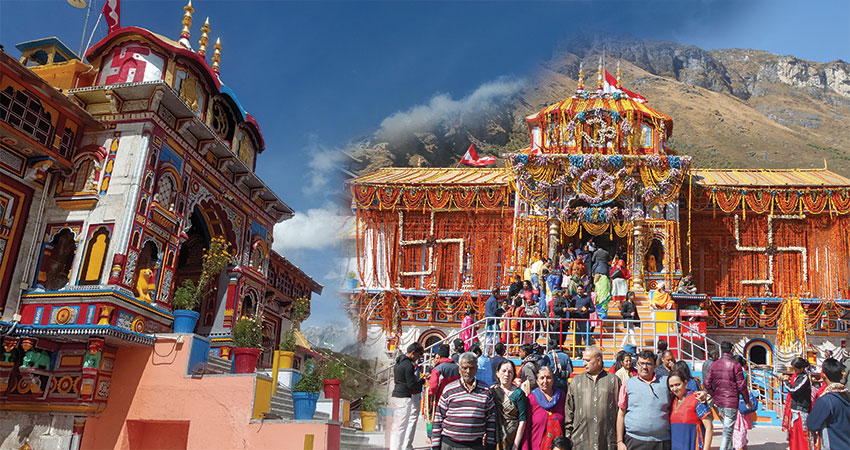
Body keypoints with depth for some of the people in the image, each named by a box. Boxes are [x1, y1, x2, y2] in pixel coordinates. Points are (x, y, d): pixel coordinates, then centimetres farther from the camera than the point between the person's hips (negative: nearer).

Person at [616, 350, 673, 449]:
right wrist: (619, 441, 1)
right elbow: (621, 413, 5)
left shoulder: (665, 382, 9)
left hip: (662, 442, 1)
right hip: (634, 441, -1)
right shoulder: (628, 384, 6)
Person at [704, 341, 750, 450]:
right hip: (731, 402, -6)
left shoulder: (714, 365, 5)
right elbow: (741, 385, -11)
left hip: (719, 402, 6)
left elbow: (707, 383, 5)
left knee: (727, 428, 22)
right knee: (728, 431, -2)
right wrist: (747, 401, 1)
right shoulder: (735, 365, -11)